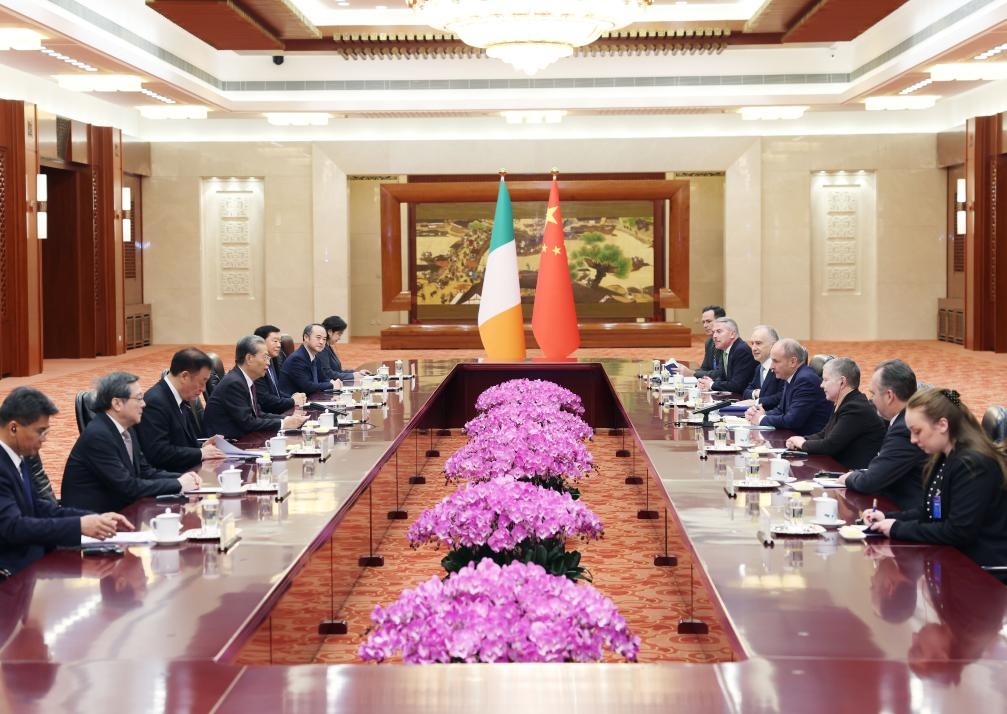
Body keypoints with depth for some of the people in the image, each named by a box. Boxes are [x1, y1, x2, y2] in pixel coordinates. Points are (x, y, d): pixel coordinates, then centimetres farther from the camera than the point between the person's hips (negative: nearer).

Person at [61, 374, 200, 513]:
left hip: (118, 510, 8)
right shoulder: (97, 435, -19)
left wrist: (182, 478, -5)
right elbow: (126, 486, -21)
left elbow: (145, 471, 12)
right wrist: (178, 485, -16)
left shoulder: (127, 429, 6)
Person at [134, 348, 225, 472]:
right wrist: (200, 453, -16)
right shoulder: (155, 402, -16)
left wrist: (202, 447, 4)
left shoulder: (182, 400, 11)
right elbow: (158, 453, -22)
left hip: (190, 470, 9)